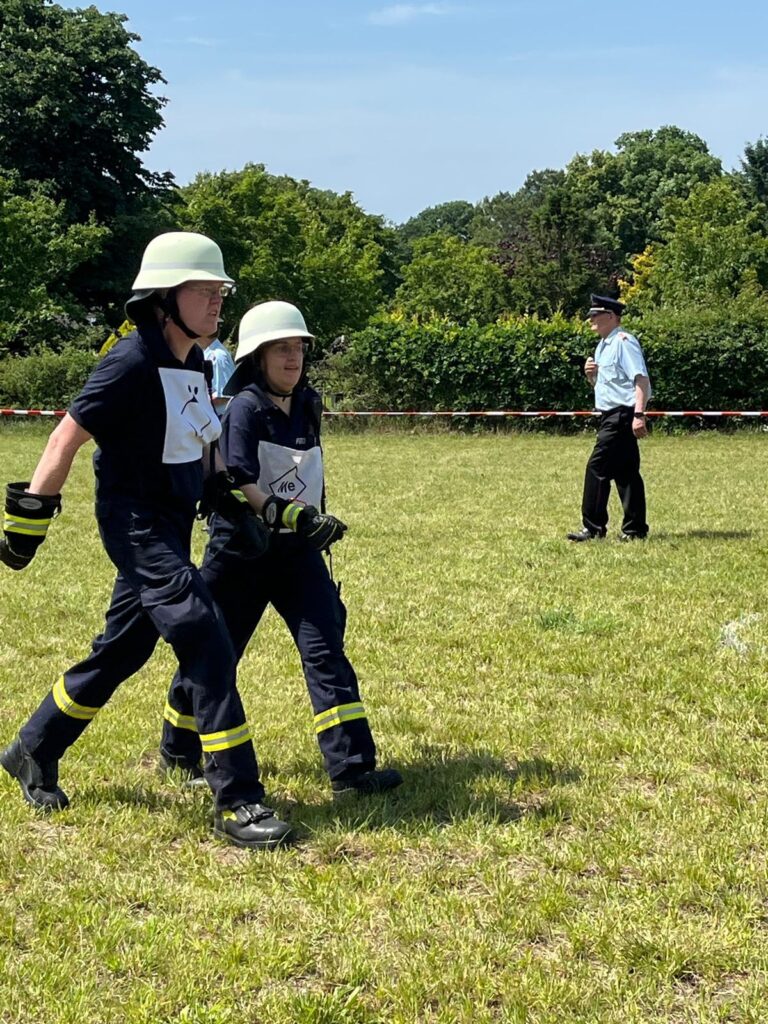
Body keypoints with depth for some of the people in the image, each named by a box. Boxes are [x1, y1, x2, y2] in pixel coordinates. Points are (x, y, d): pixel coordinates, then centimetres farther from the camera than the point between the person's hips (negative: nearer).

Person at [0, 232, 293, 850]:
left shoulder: (194, 365, 8)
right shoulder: (134, 364, -17)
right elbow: (68, 436, -15)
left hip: (171, 530, 9)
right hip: (138, 527, -9)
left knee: (124, 649, 17)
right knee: (208, 648, -15)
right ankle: (237, 803, -10)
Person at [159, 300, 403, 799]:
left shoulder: (308, 405, 8)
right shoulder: (246, 408, -12)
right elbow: (240, 485, -21)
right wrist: (295, 516, -30)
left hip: (298, 551, 5)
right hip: (242, 549, -5)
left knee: (326, 649, -7)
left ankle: (352, 768, -9)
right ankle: (181, 752, 29)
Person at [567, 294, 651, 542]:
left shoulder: (624, 342, -11)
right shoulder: (602, 346, 18)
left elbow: (641, 378, -19)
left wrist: (639, 414, -27)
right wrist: (591, 375, 4)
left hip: (622, 415, -10)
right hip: (611, 416, 10)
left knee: (597, 467, -11)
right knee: (626, 472, 10)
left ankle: (593, 527, -6)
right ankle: (635, 529, 14)